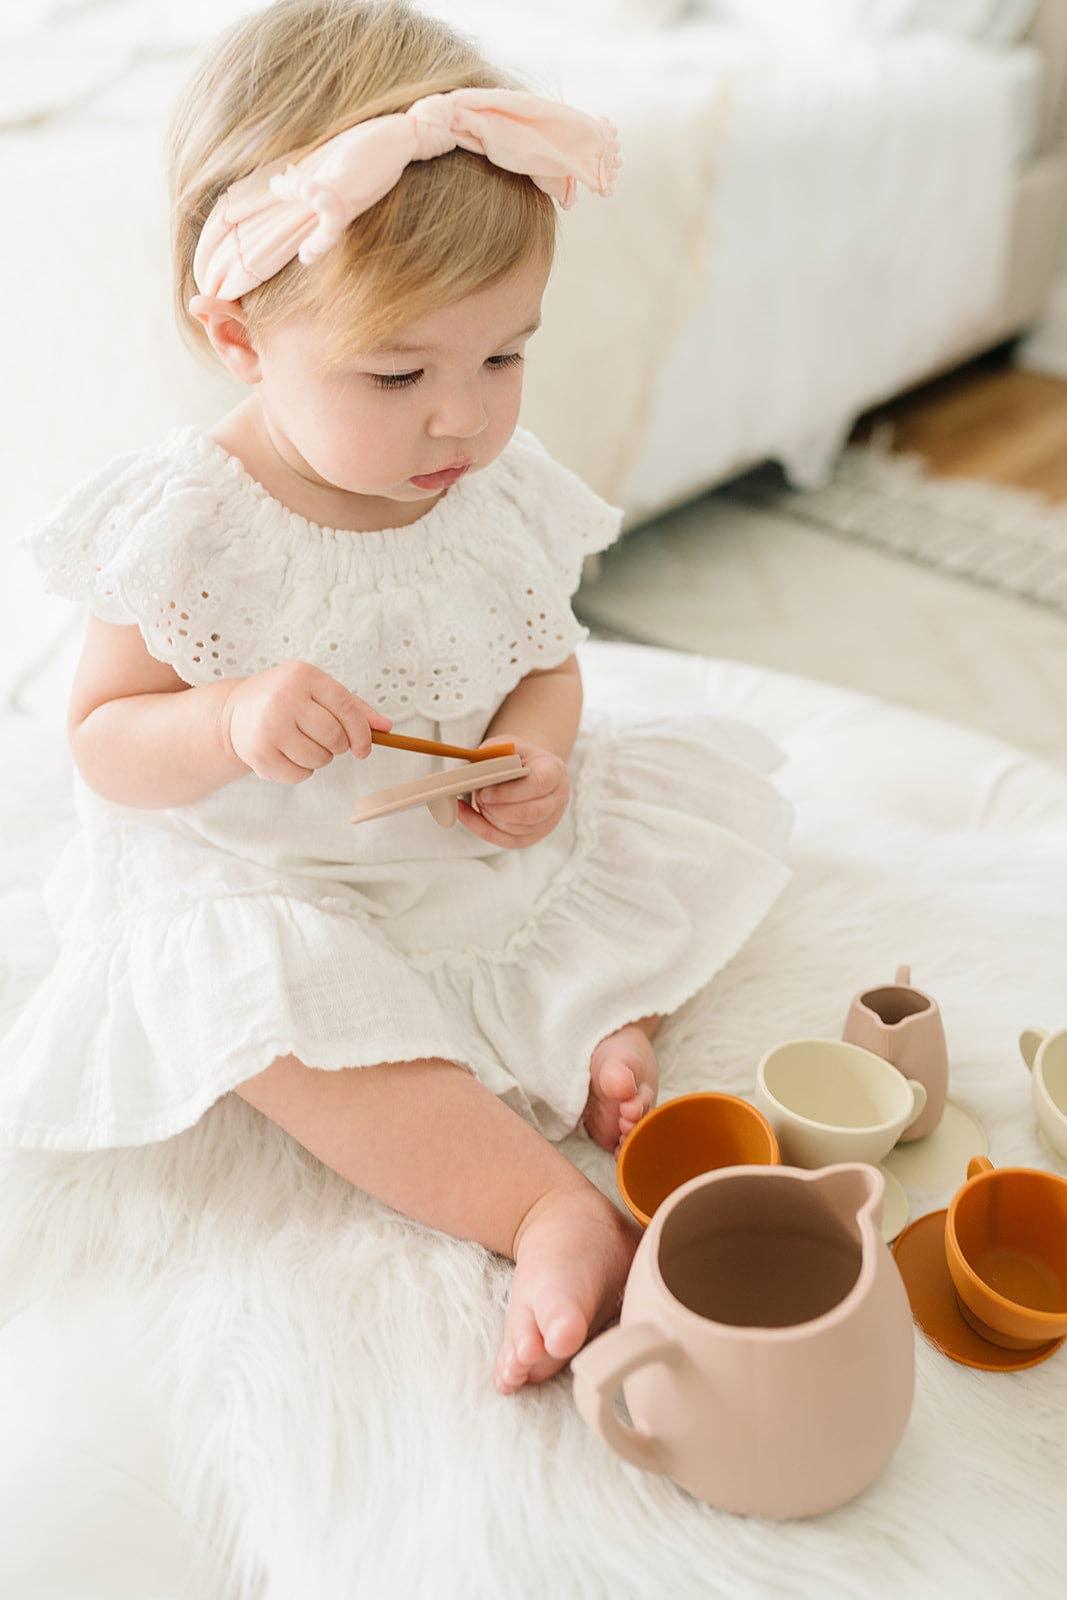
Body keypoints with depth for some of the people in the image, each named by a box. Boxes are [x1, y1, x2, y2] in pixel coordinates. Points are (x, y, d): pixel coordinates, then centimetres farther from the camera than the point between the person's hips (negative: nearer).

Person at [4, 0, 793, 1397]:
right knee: (248, 981, -36)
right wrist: (234, 721, -32)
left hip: (487, 860, 5)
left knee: (718, 785, -3)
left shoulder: (505, 495, -4)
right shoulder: (183, 523, -16)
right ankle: (550, 1210, -34)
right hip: (268, 893, -4)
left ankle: (611, 1025, -13)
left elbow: (547, 665, 7)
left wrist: (532, 753, -17)